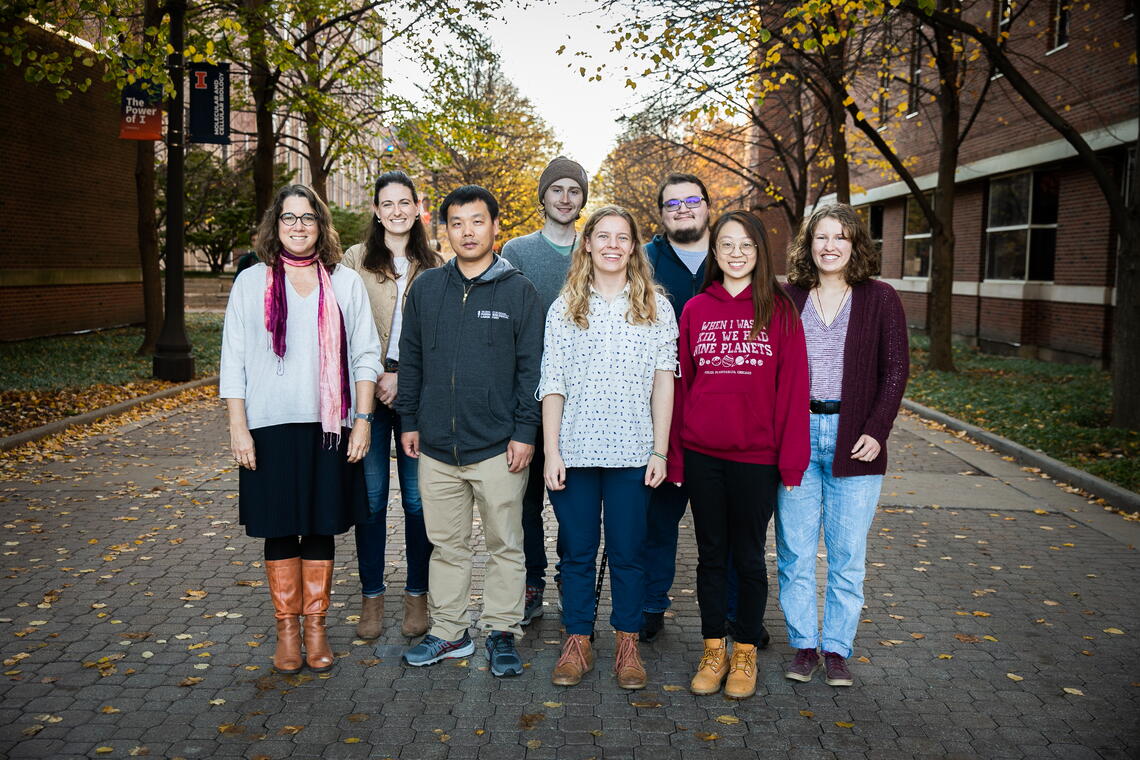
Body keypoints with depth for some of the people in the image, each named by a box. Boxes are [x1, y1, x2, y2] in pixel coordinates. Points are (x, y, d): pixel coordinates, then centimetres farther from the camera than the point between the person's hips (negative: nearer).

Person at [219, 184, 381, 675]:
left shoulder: (345, 282, 6)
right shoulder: (252, 282, 5)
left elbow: (365, 355, 5)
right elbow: (233, 361, 4)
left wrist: (362, 419, -2)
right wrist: (238, 428, -3)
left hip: (328, 427, 1)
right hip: (270, 427, 0)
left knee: (321, 528, 7)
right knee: (279, 530, 5)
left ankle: (316, 629, 20)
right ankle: (287, 631, 19)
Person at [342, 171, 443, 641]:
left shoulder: (435, 266, 7)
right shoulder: (355, 259, 6)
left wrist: (404, 377, -7)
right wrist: (372, 379, -7)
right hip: (367, 390, 0)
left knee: (417, 496, 4)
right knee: (371, 495, 3)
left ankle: (417, 596, 17)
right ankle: (371, 597, 15)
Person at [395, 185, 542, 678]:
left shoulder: (518, 291, -1)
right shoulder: (425, 288, 8)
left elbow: (531, 367, -2)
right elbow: (410, 359, 13)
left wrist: (525, 432, -7)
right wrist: (409, 421, 9)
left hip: (498, 447, -3)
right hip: (436, 447, 3)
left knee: (505, 545, 7)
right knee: (446, 544, 14)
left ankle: (502, 633, 21)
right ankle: (449, 632, 27)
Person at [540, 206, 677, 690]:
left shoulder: (656, 306, 4)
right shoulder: (564, 308, 5)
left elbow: (663, 383, 3)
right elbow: (552, 385, 3)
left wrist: (660, 451, -2)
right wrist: (551, 451, -3)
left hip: (632, 452, 0)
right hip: (575, 450, 1)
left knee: (627, 552, 8)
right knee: (576, 551, 10)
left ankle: (627, 645, 23)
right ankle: (577, 642, 23)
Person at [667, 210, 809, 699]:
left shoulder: (780, 310, -1)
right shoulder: (695, 310, 5)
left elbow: (792, 387, -3)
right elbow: (681, 384, 5)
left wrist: (791, 458, -8)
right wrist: (675, 456, 2)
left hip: (756, 456, -2)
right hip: (702, 456, 2)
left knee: (749, 557, 9)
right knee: (711, 555, 12)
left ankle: (745, 654, 25)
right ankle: (713, 651, 26)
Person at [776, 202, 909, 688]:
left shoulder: (880, 299, 4)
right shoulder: (787, 299, 6)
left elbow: (895, 369, 1)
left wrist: (876, 430, -9)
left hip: (852, 442, -1)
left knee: (847, 555, 5)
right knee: (794, 552, 5)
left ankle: (837, 649, 19)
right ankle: (803, 645, 19)